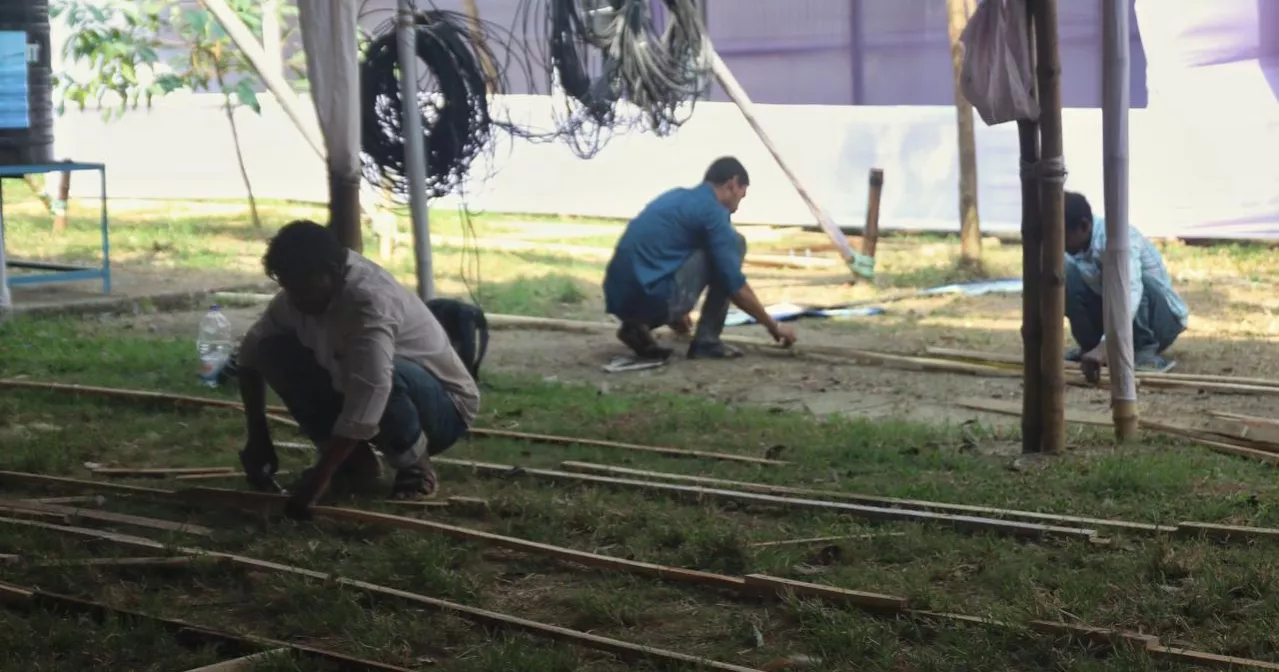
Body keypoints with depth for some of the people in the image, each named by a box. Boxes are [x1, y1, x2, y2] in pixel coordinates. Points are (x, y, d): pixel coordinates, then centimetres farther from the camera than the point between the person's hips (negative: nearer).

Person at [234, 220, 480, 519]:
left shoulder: (370, 301, -34)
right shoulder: (301, 293, -11)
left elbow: (368, 398, -43)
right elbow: (251, 351, 0)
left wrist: (318, 479, -44)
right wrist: (257, 436, -9)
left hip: (444, 406, -7)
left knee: (384, 375, -40)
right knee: (274, 352, -8)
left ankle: (415, 465, -11)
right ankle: (355, 461, 0)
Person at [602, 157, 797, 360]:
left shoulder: (676, 197, 24)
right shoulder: (712, 210, -1)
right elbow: (735, 286, -4)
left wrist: (677, 313, 52)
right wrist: (773, 326, 10)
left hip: (620, 299, 8)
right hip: (654, 298, -8)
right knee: (735, 244, 6)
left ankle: (637, 325, 12)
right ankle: (707, 340, 6)